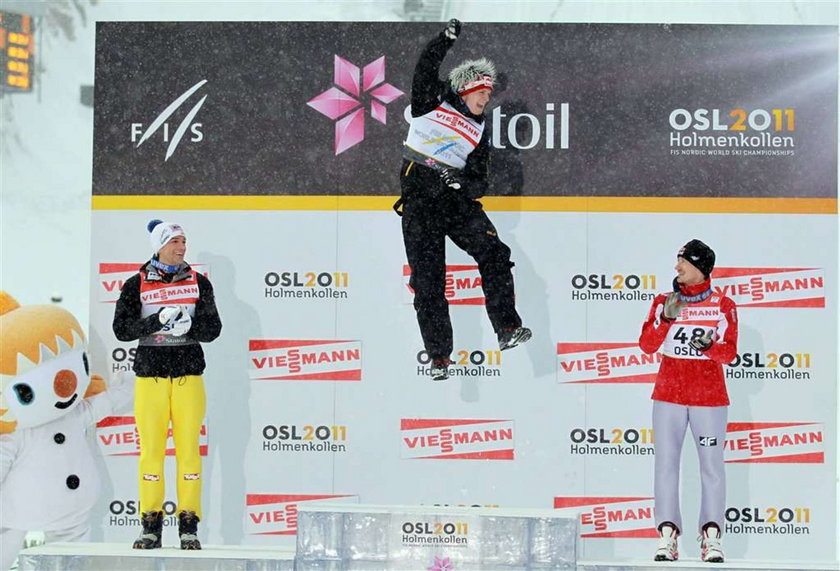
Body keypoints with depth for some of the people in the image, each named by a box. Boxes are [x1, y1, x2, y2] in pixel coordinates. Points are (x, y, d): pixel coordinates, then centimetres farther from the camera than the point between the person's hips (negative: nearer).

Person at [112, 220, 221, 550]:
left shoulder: (198, 282, 8)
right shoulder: (137, 284, 4)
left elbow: (212, 328, 6)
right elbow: (121, 329, -3)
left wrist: (189, 327, -14)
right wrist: (156, 321, -16)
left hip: (189, 376, 1)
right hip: (150, 375, -1)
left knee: (189, 448, -2)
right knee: (150, 449, -1)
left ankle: (189, 526, 4)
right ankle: (151, 526, 6)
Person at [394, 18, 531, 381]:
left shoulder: (479, 133, 14)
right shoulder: (432, 103, 5)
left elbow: (479, 183, 8)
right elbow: (425, 69, -13)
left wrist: (465, 183, -13)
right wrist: (446, 39, -22)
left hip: (458, 199, 4)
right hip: (419, 201, -4)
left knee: (494, 253, -17)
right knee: (428, 280, -4)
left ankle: (506, 328, -16)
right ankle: (439, 357, 1)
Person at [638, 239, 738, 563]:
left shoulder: (723, 306, 2)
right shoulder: (664, 302, 8)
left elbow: (729, 352, -2)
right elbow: (647, 345, 0)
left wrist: (709, 346, -22)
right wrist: (667, 319, -15)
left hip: (709, 396, -2)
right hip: (669, 393, 2)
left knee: (712, 463, -2)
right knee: (665, 461, -2)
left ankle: (711, 536, 3)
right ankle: (668, 534, 1)